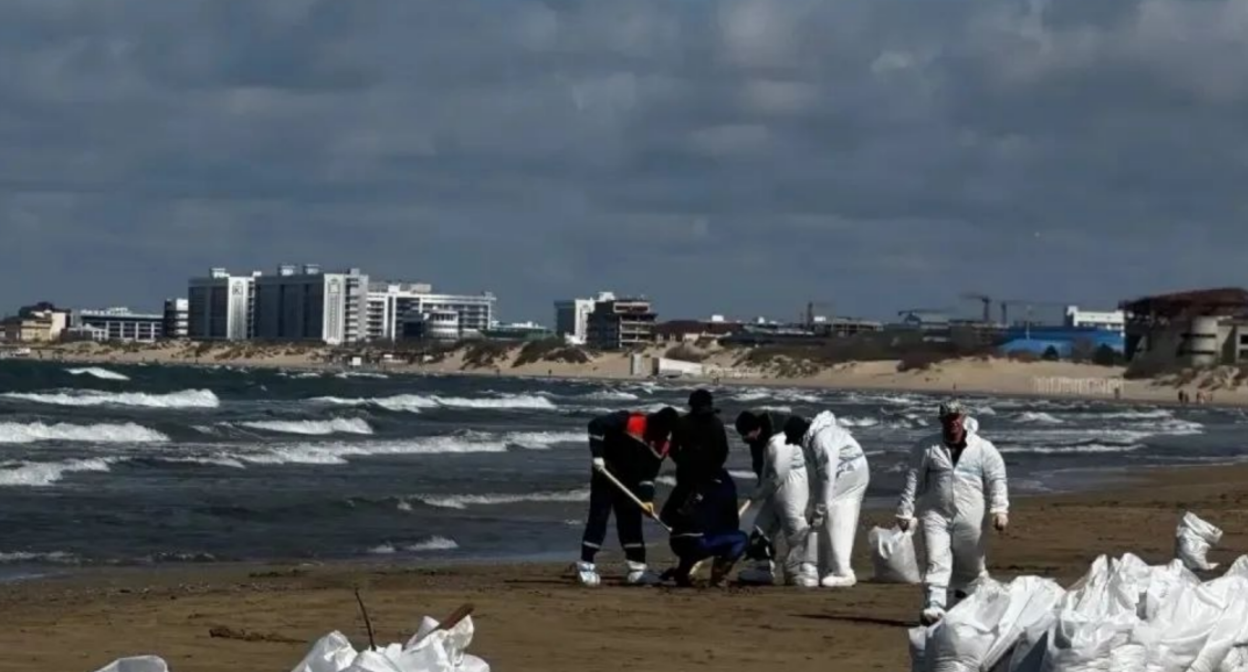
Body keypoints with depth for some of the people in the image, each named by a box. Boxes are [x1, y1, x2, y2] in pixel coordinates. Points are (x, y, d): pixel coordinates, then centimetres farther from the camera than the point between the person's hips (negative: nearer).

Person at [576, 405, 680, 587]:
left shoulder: (661, 444, -3)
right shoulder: (630, 422, -22)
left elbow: (649, 474, 0)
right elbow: (596, 425, -25)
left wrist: (647, 498, -13)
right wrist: (598, 455, -26)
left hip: (629, 484, 6)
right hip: (606, 475, -6)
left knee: (632, 523, 6)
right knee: (598, 518, -8)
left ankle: (638, 569, 11)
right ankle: (586, 566, -4)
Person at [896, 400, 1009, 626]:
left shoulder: (983, 449, 3)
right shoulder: (927, 448, 5)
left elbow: (996, 480, 3)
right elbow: (913, 480, 7)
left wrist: (999, 510, -8)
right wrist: (905, 512, 4)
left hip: (969, 517, 1)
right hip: (935, 514, -1)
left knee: (970, 565, 11)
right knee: (936, 561, -14)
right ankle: (934, 606, -21)